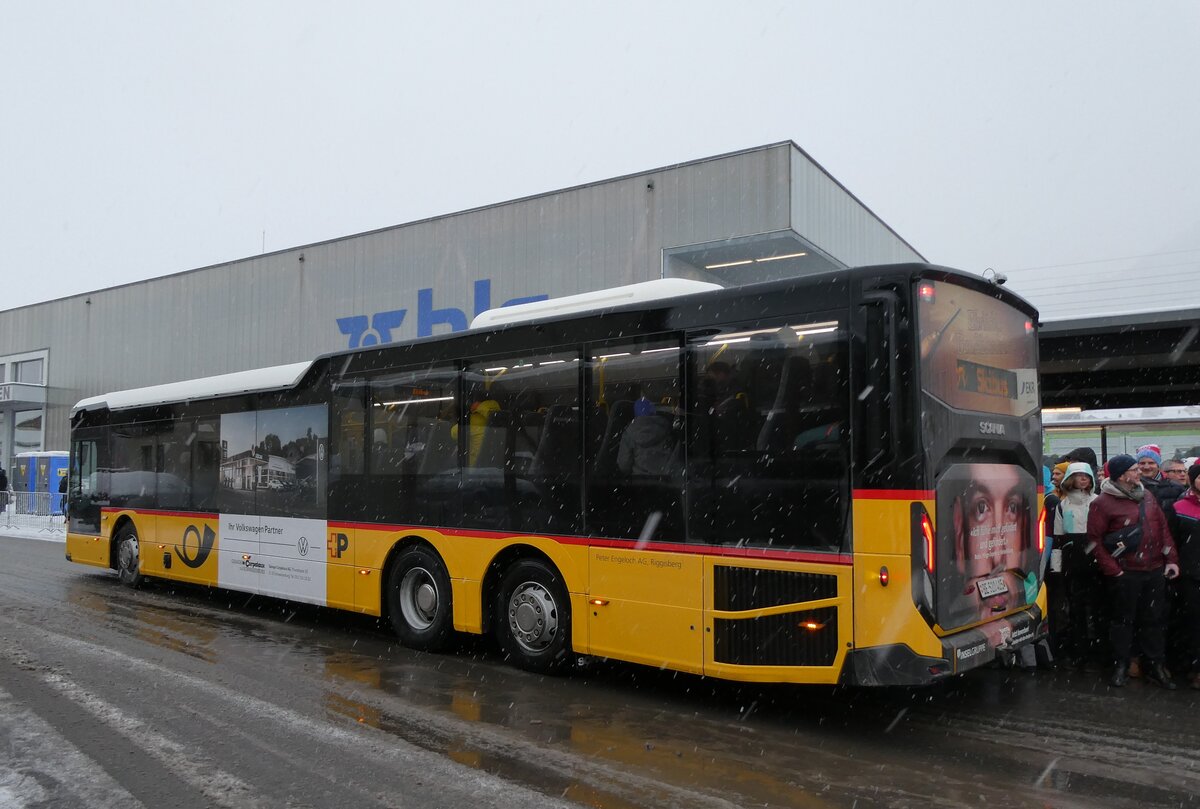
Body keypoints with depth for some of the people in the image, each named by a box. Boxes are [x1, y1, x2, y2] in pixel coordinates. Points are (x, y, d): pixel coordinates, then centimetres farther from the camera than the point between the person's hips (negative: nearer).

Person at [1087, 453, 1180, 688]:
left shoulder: (1146, 496, 9)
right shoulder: (1103, 503, -10)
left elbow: (1163, 528, 13)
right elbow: (1095, 540, -9)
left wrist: (1171, 559, 5)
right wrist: (1112, 571, -11)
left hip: (1155, 570, 5)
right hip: (1125, 573, -5)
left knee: (1154, 619, 11)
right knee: (1123, 619, 6)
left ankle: (1155, 666, 23)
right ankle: (1121, 666, 18)